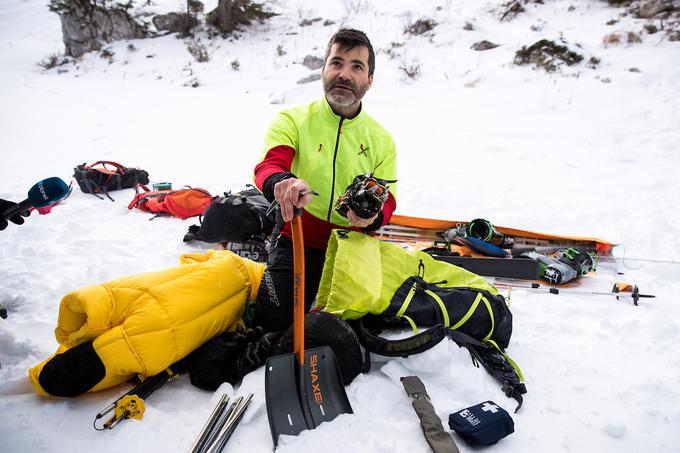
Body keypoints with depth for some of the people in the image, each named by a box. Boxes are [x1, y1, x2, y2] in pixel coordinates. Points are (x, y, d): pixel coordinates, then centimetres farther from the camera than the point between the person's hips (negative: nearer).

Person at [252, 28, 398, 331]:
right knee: (274, 320, -18)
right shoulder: (292, 121, -3)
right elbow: (268, 166, -20)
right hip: (298, 244, -2)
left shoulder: (382, 140, 6)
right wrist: (282, 182, -46)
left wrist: (373, 216, -25)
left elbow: (386, 201, 1)